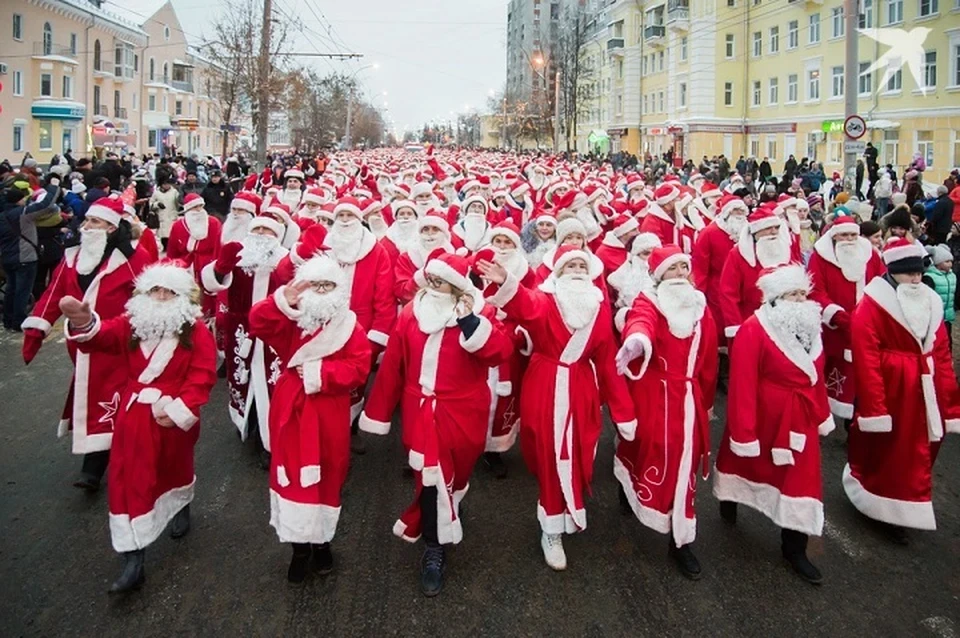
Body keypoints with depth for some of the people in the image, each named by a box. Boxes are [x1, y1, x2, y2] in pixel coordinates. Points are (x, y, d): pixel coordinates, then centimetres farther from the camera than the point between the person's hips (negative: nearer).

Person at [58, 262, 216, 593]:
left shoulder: (196, 332, -7)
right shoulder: (130, 325, -1)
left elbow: (203, 375, -13)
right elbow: (100, 337, -19)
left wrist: (179, 408, -20)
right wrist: (83, 323, -41)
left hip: (174, 417, -1)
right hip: (135, 417, 1)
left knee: (175, 466, 22)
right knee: (129, 481, -2)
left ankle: (181, 506, 57)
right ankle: (133, 561, 2)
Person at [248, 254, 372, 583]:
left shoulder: (350, 327, -4)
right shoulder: (290, 320, 2)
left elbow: (358, 368, -13)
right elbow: (258, 323, -16)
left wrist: (319, 372, -20)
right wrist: (284, 301, -28)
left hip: (328, 416, -1)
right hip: (292, 412, 1)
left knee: (326, 477, 10)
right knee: (293, 476, 6)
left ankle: (322, 541, 31)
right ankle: (299, 546, 22)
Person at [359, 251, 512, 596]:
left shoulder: (479, 313, -5)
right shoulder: (410, 313, 2)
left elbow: (500, 353, -21)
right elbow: (392, 366, 4)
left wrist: (470, 322, -29)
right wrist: (378, 412, 7)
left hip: (460, 414, -1)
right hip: (420, 412, 1)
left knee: (453, 476, 12)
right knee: (431, 477, -1)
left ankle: (435, 540, 37)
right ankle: (434, 550, 13)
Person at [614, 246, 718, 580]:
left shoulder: (701, 307, 9)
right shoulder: (648, 302, -6)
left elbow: (708, 357, 15)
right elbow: (641, 321, -33)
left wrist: (706, 400, 20)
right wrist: (636, 340, -57)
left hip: (687, 396, 4)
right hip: (652, 394, -4)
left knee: (684, 461, 4)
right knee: (646, 450, 4)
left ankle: (681, 540, 11)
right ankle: (628, 488, 40)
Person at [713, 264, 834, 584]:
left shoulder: (809, 327, 2)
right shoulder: (753, 330, -22)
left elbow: (816, 376, 11)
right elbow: (743, 385, -24)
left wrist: (822, 415, 12)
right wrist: (743, 431, -23)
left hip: (799, 421, 6)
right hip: (763, 419, -5)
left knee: (800, 481, 7)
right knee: (745, 460, 20)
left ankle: (794, 549, 20)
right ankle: (728, 502, 50)